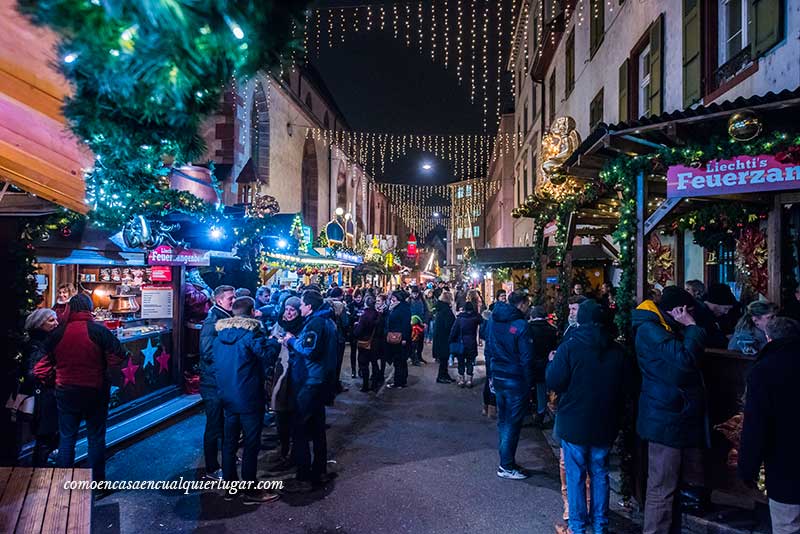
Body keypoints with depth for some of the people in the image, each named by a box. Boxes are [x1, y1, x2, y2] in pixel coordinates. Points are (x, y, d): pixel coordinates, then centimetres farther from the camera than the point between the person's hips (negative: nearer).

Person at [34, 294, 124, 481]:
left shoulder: (57, 334, -4)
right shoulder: (100, 331, -14)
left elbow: (44, 362, 1)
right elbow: (117, 356, -15)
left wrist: (42, 379, 20)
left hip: (66, 392, 3)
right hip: (95, 392, -2)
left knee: (67, 437, 16)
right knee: (96, 438, 9)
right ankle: (97, 481, 18)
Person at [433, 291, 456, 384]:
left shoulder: (440, 308, 9)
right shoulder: (446, 309, -19)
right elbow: (449, 325, -21)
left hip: (439, 336, 9)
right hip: (444, 337, -9)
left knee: (444, 357, 16)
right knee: (444, 357, 1)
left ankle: (445, 375, 25)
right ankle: (441, 377, 8)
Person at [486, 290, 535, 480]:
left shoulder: (493, 320, 3)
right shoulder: (521, 325, -19)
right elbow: (526, 359, -16)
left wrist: (492, 375, 15)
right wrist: (529, 384, -7)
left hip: (498, 377, 7)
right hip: (516, 380, -7)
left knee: (503, 420, 18)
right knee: (512, 423, 4)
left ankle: (505, 459, 31)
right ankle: (506, 467, 13)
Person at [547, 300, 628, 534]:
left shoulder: (569, 347, -17)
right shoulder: (616, 350, -3)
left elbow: (554, 383, -15)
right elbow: (623, 386, 7)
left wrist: (552, 362, 2)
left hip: (574, 424, -4)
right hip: (605, 425, 4)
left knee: (575, 475, 9)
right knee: (600, 474, 17)